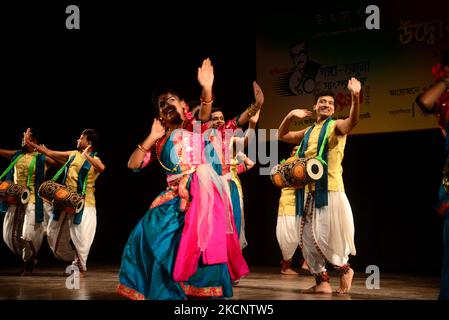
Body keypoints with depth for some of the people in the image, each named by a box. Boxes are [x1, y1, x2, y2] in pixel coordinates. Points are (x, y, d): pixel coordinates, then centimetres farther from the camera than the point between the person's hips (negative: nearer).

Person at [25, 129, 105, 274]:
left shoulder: (94, 160, -6)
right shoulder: (72, 154, 11)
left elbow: (102, 168, -30)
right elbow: (50, 153, 17)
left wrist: (86, 155, -28)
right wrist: (31, 144, 16)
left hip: (84, 203, -6)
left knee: (80, 237, -6)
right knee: (55, 232, 12)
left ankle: (81, 267, 13)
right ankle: (74, 259, 29)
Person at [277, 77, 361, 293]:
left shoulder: (336, 127, -1)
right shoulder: (308, 132, 19)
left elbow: (353, 121, -22)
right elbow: (282, 136, 26)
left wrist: (355, 98, -42)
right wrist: (291, 115, 8)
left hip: (329, 190, -7)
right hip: (308, 191, 7)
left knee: (326, 235, -9)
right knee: (308, 237, 6)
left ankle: (344, 269, 15)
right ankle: (322, 282, 13)